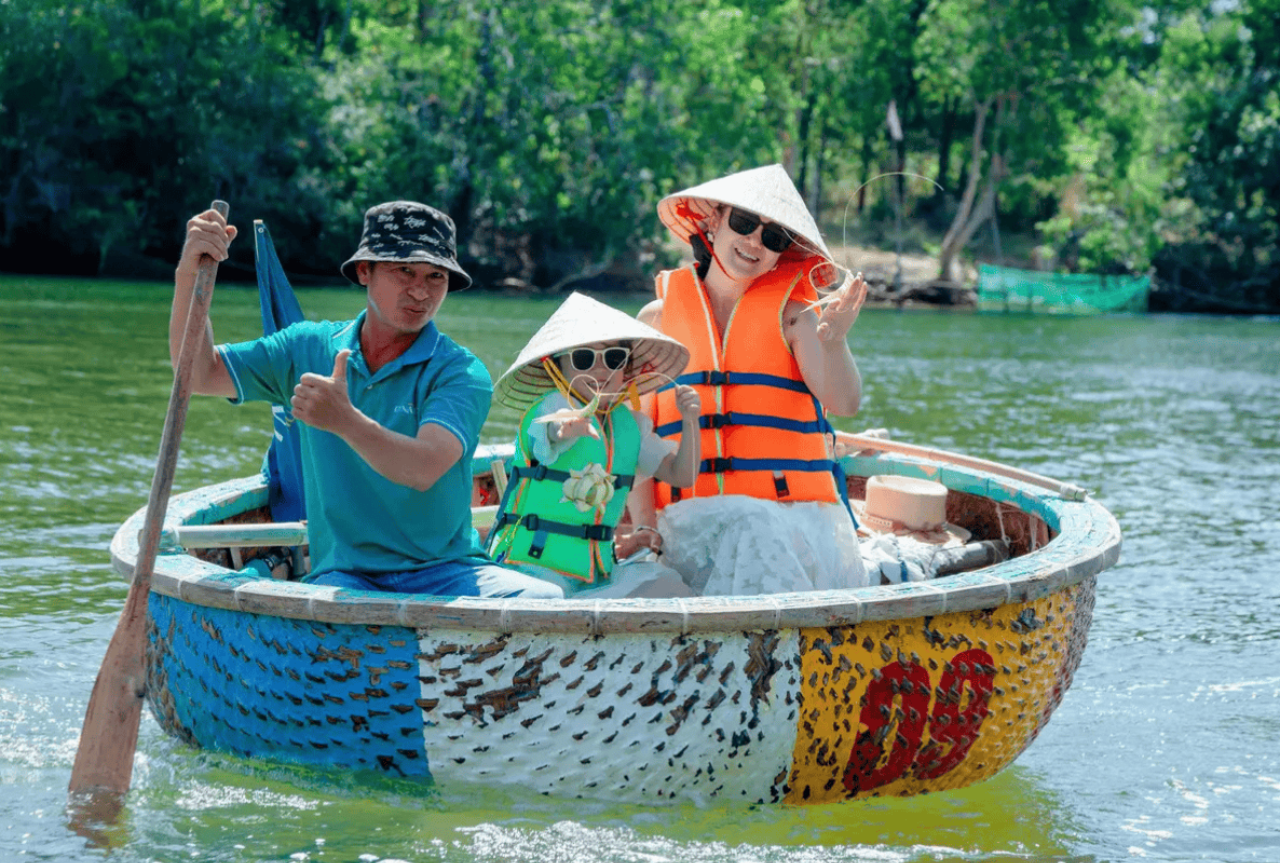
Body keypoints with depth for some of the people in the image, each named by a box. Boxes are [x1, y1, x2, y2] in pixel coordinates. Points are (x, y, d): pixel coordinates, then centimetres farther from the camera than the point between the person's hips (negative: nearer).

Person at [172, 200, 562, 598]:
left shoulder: (461, 372, -3)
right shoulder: (309, 349, 10)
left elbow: (425, 469, -21)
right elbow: (198, 374, 8)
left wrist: (345, 421, -38)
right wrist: (190, 273, -5)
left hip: (445, 572, -1)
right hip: (344, 574, 2)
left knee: (545, 602, -30)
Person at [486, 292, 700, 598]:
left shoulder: (629, 423, 9)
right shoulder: (552, 406, -11)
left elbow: (682, 476, 9)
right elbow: (548, 428, -37)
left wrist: (690, 423, -9)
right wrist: (563, 427, -63)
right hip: (534, 560, -7)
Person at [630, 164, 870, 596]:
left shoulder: (793, 314, 6)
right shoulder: (658, 318, 11)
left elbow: (844, 403, -10)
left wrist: (834, 343, -30)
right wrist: (644, 526, -5)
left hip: (788, 514, 0)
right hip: (690, 521, 0)